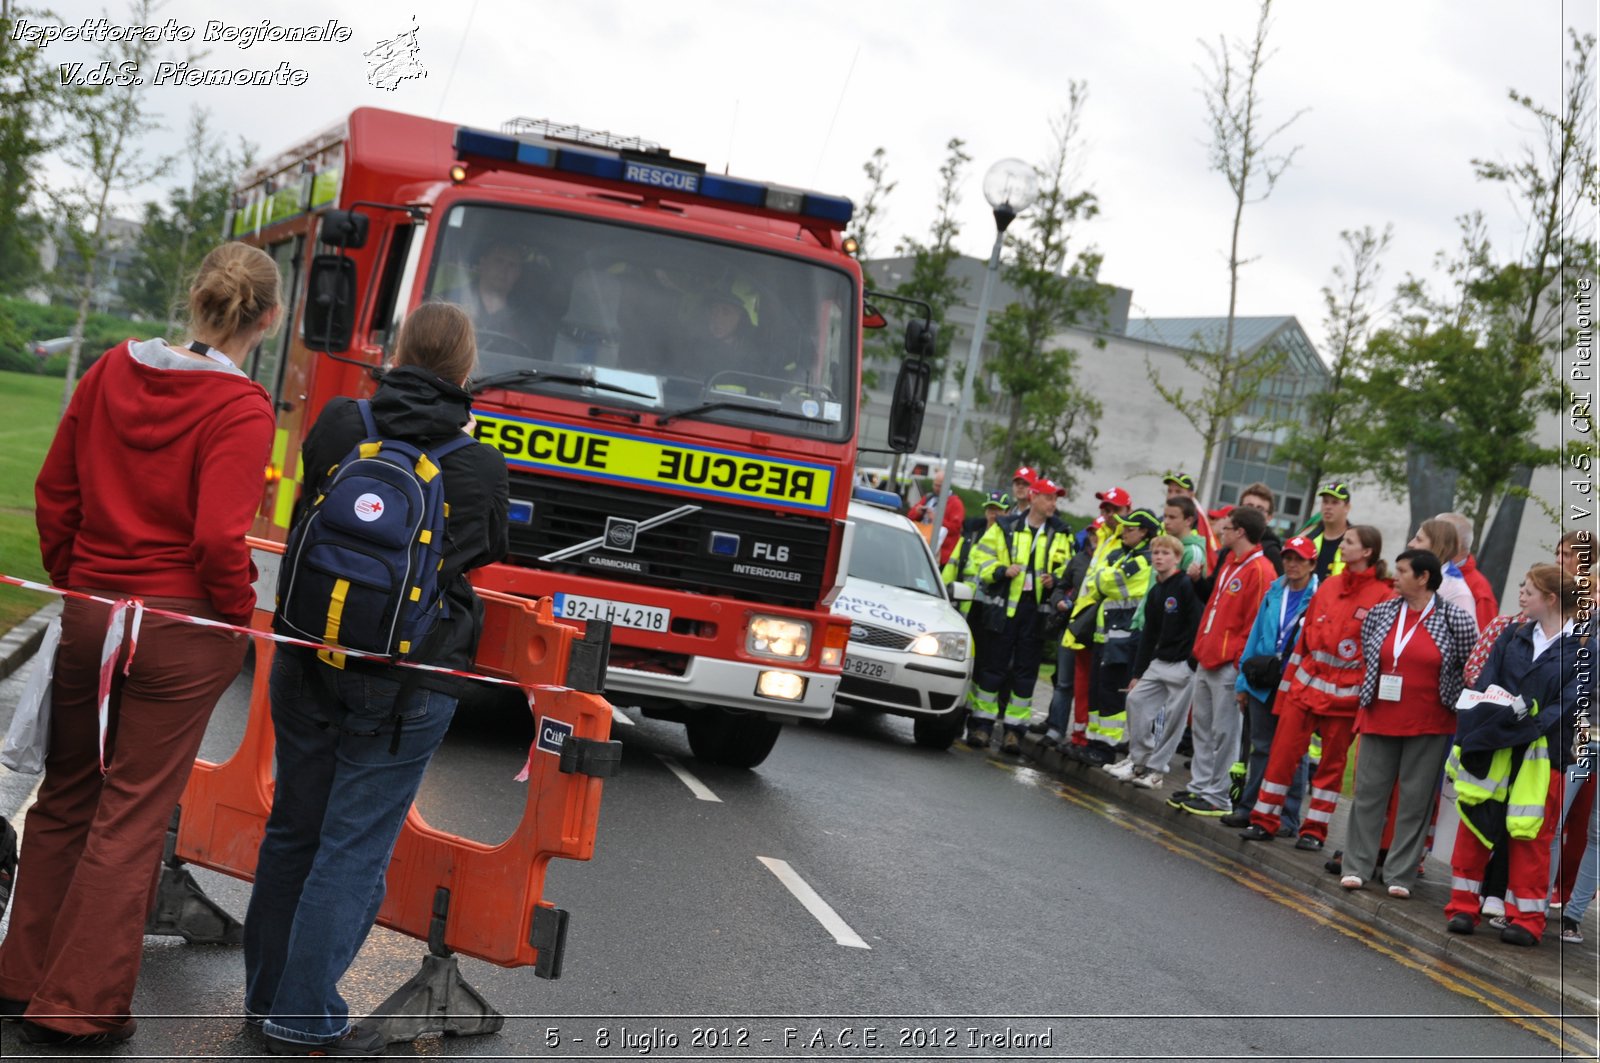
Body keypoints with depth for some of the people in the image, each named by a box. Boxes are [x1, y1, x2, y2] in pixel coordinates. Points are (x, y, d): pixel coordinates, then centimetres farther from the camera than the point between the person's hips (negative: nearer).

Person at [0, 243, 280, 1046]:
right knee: (131, 814, 5)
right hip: (184, 628, -5)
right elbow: (217, 536, -22)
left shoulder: (113, 370, 1)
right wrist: (241, 615, -5)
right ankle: (78, 1005, 12)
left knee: (65, 795, 18)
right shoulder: (241, 410, -16)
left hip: (90, 611, 5)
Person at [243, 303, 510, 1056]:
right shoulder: (479, 466, -11)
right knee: (354, 849, 4)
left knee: (292, 832, 17)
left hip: (307, 663, 4)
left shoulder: (338, 426, -5)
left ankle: (267, 993, 29)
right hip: (404, 688, -3)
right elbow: (488, 552, 7)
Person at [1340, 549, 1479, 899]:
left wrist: (1456, 704, 0)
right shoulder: (1380, 613, 5)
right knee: (1369, 791, 4)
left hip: (1429, 725, -3)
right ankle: (1357, 866, 11)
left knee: (1416, 798, 2)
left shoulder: (1455, 619, -7)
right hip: (1380, 719, 3)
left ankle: (1400, 875, 8)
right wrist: (1370, 696, 12)